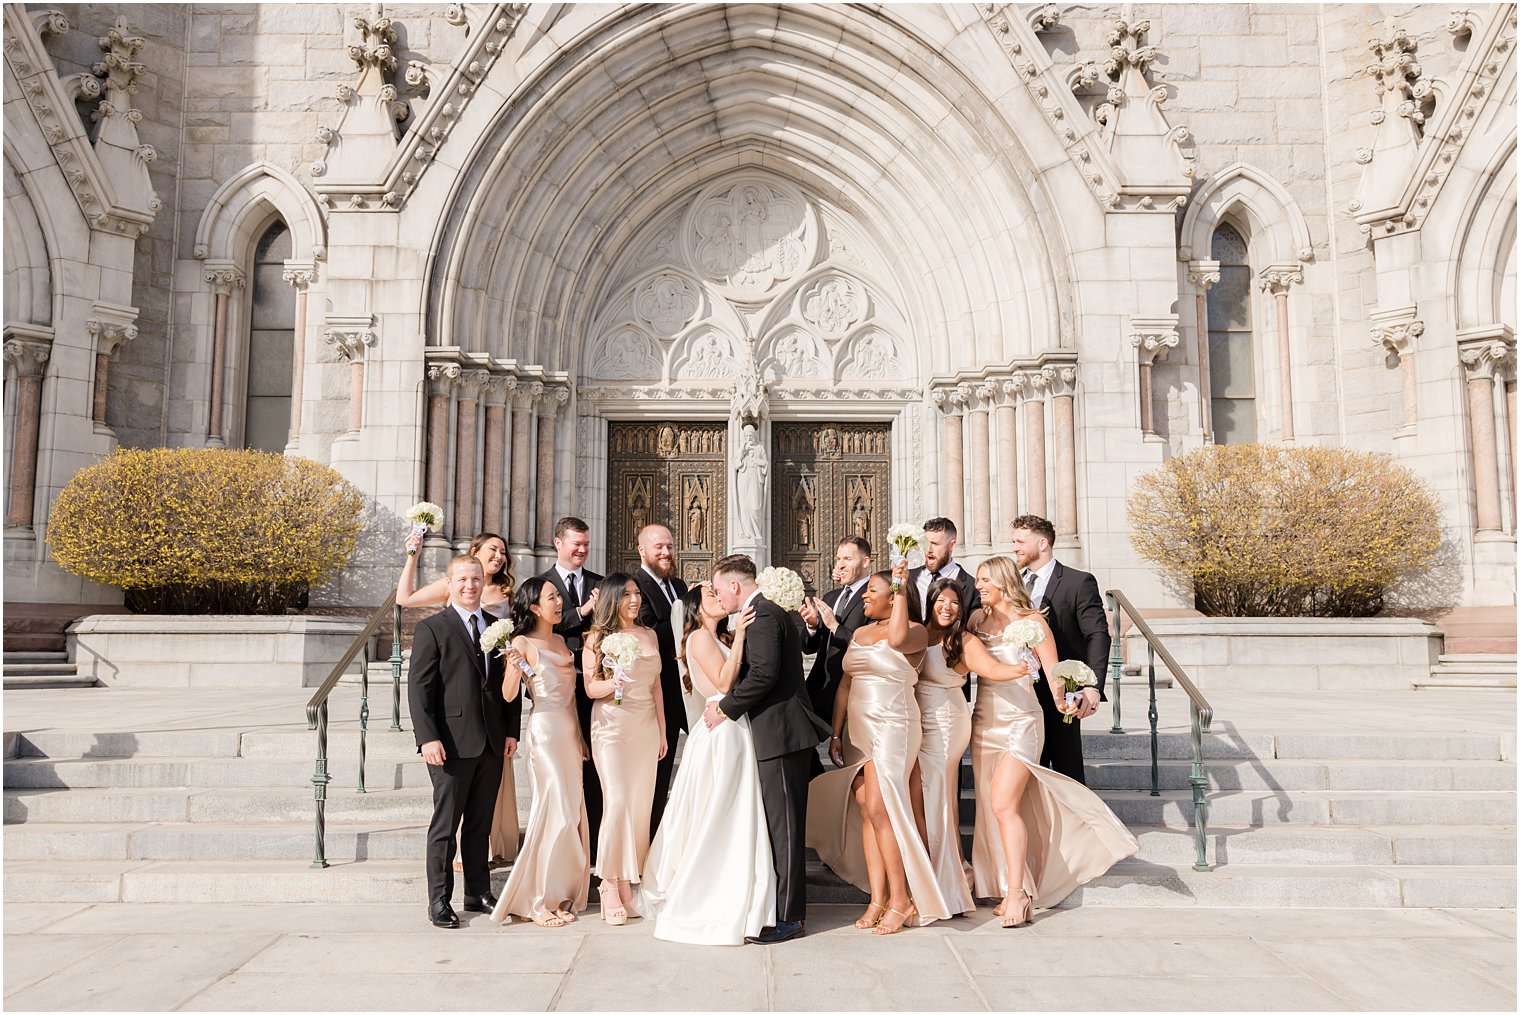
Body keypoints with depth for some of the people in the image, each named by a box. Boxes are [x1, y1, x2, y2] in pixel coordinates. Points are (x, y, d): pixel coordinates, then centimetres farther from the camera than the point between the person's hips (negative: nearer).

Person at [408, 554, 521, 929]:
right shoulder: (432, 628, -3)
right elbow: (418, 687, -8)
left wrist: (512, 730, 6)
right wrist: (428, 738, -15)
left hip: (492, 743, 5)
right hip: (452, 743, -5)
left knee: (481, 824, 14)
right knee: (445, 824, 3)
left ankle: (479, 893, 25)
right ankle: (439, 900, 14)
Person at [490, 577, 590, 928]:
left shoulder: (560, 641, 15)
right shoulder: (523, 643, -6)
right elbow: (508, 694, -14)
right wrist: (512, 667, -34)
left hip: (569, 732, 7)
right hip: (544, 732, -7)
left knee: (571, 815, 8)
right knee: (558, 814, -10)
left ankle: (558, 894, 19)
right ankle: (536, 902, 2)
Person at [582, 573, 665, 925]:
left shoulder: (649, 635, 12)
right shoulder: (597, 637, -1)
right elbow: (590, 688, -3)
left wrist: (662, 730, 15)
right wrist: (612, 683, -24)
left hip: (647, 727, 4)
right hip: (612, 727, -4)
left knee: (641, 803, 3)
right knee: (617, 800, -11)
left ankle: (630, 880, 13)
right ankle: (611, 884, 0)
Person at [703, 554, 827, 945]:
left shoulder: (762, 615, -13)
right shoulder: (767, 613, 19)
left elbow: (764, 673, -23)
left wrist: (725, 709, -13)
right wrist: (727, 704, 6)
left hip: (780, 733, -10)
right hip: (779, 732, 10)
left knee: (783, 826, -3)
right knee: (781, 824, 16)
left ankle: (788, 916, 4)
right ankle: (787, 906, 25)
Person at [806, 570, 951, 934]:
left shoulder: (915, 631, -5)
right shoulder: (860, 633, 15)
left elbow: (898, 639, -30)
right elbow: (845, 684, 15)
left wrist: (901, 591, -22)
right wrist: (836, 734, 11)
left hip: (893, 728, -7)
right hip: (858, 730, 7)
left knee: (878, 809, -11)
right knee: (865, 809, 3)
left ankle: (900, 899, 0)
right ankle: (878, 898, 8)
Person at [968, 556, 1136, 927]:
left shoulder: (1032, 622, -3)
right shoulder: (978, 619, 11)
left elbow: (1053, 672, -5)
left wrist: (1064, 701, -24)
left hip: (1020, 722, -5)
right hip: (984, 723, 5)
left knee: (1004, 804, -15)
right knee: (991, 808, 5)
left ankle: (1018, 893, -7)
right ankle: (1009, 890, 15)